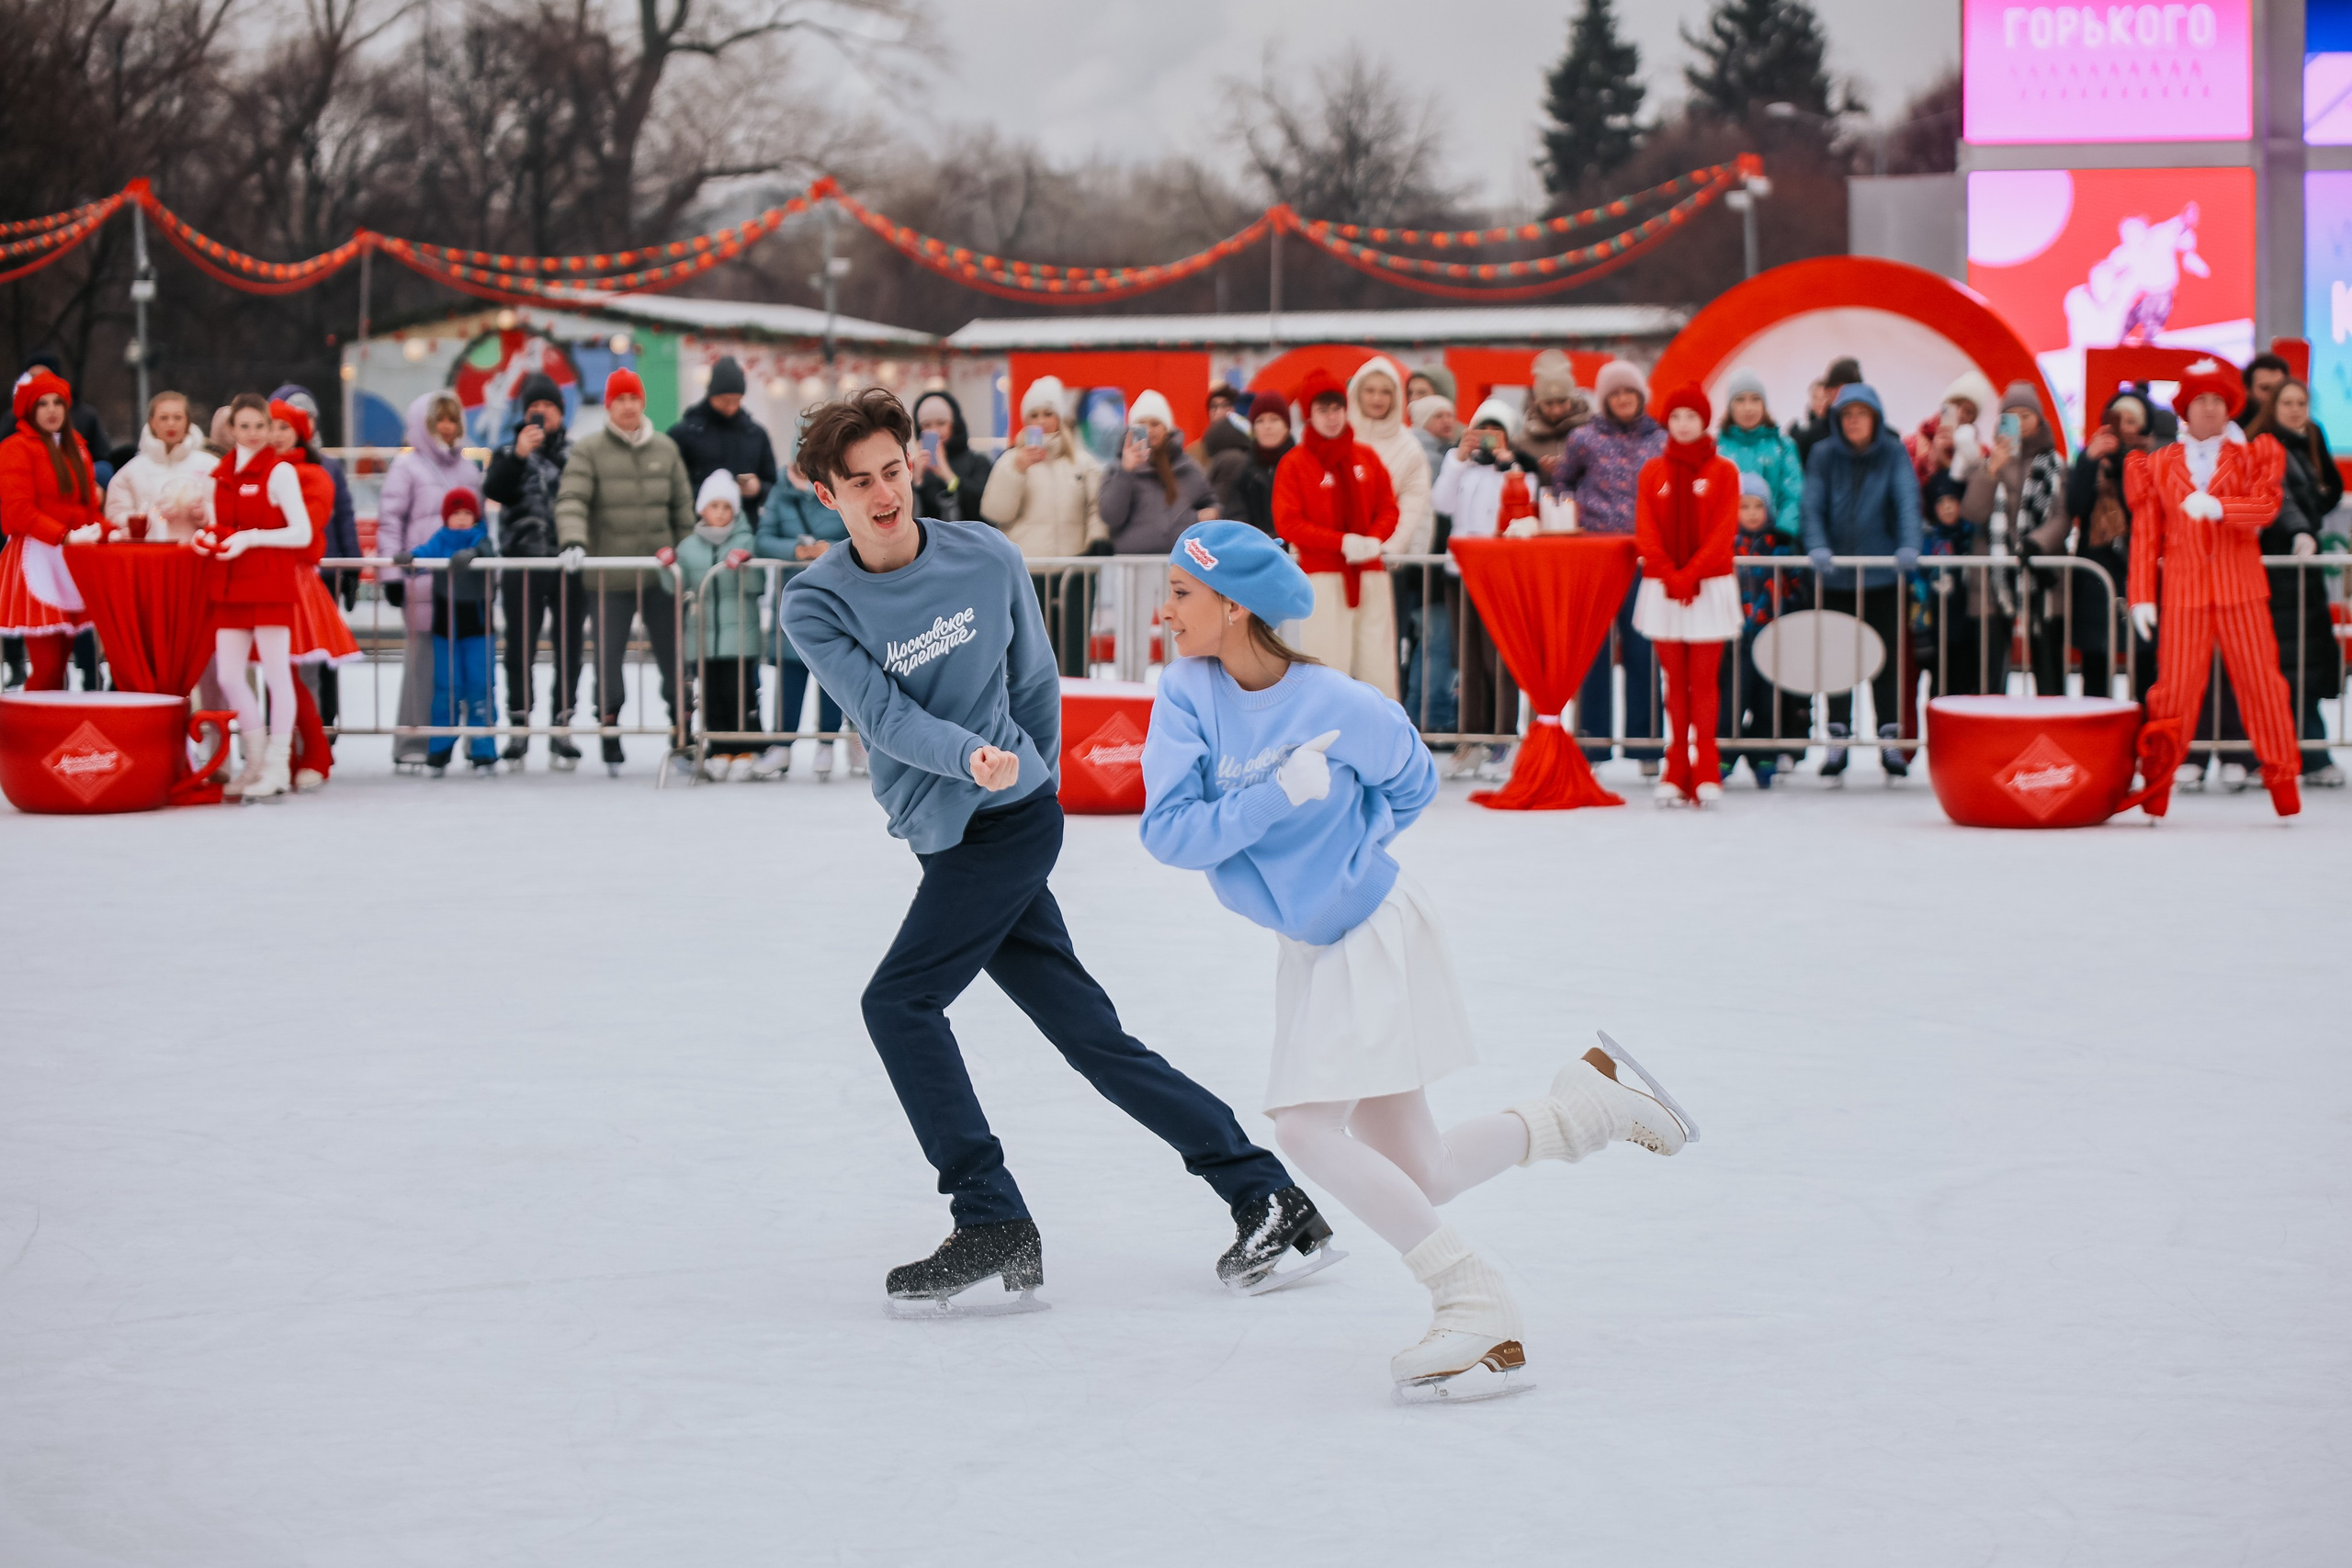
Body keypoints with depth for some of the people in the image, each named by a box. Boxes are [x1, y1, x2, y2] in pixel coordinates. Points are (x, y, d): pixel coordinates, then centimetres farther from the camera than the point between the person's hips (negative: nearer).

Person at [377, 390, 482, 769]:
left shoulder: (468, 468, 20)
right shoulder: (407, 466, 3)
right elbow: (390, 521, -2)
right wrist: (391, 574, -9)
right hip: (423, 578, -5)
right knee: (424, 659, -8)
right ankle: (413, 745, -5)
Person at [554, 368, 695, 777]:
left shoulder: (665, 448, 10)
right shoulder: (588, 450, -1)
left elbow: (683, 506, 14)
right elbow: (571, 500, -13)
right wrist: (573, 541, -30)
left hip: (660, 574, 2)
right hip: (608, 578, -2)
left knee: (674, 658, 3)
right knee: (609, 660, 4)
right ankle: (611, 746, 15)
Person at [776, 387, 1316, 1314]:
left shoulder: (988, 559, -5)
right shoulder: (816, 605, -4)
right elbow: (885, 715, -14)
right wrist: (971, 757, -31)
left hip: (1014, 820, -3)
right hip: (946, 841, 4)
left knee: (899, 1001, -16)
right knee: (1094, 1038, 5)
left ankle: (992, 1225, -10)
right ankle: (1265, 1195, 12)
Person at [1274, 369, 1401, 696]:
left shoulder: (1367, 458, 11)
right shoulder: (1294, 464, -1)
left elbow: (1388, 509, 12)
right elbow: (1288, 524, -7)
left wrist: (1375, 539, -10)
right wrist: (1342, 542, -16)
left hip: (1370, 575, 4)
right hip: (1323, 576, -4)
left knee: (1379, 664, 2)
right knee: (1328, 666, -8)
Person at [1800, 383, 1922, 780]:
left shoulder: (1893, 455, 1)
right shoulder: (1824, 456, 3)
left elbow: (1907, 500, -11)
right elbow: (1812, 505, -5)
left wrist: (1909, 545, -27)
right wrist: (1817, 546, -23)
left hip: (1882, 575, -1)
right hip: (1835, 576, 1)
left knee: (1887, 657, 4)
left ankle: (1890, 741, 13)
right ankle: (1837, 741, 13)